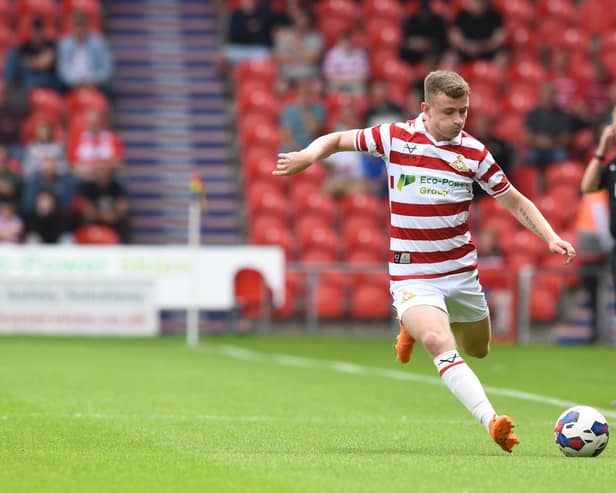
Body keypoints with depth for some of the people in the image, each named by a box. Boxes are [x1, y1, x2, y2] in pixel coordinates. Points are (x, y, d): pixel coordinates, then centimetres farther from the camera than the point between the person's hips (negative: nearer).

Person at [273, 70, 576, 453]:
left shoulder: (474, 153, -2)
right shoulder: (395, 137, -6)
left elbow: (516, 202, 6)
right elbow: (338, 140, 7)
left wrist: (551, 237, -7)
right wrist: (309, 155, -14)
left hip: (461, 271, 4)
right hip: (412, 274, -4)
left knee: (478, 350, 18)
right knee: (439, 343, -29)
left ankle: (417, 326, 47)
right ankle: (491, 421, -37)